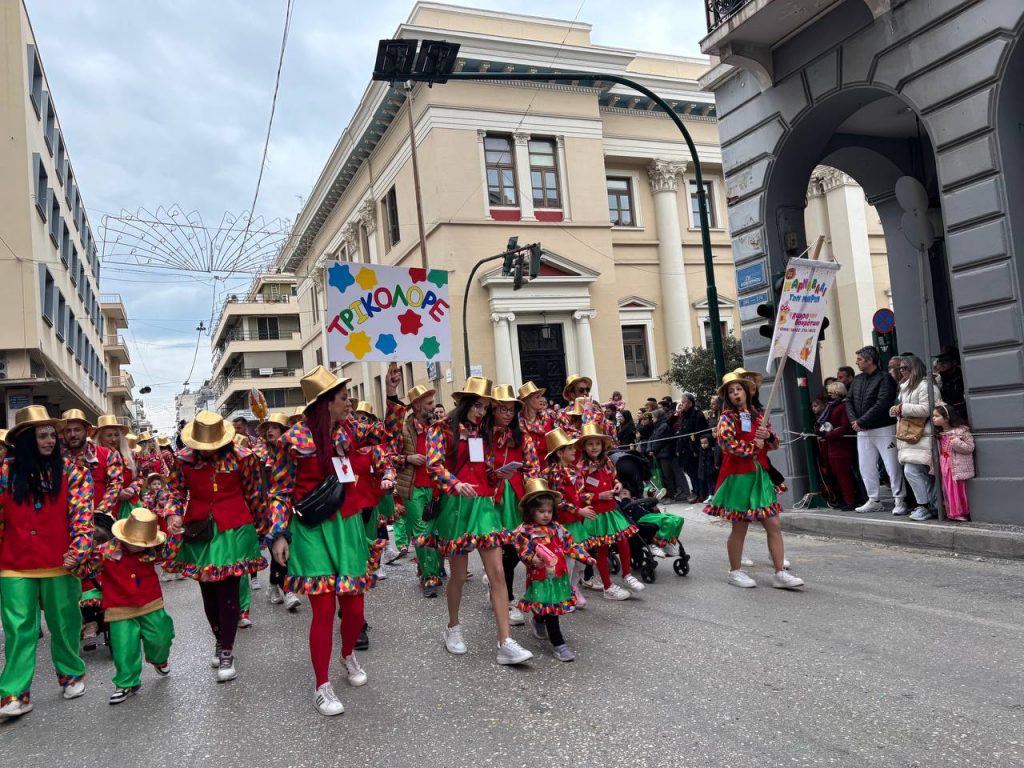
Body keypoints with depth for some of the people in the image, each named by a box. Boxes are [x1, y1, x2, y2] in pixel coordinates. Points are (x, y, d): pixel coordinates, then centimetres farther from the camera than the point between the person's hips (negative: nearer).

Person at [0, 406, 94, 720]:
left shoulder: (70, 471, -2)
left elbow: (82, 514, -6)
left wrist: (79, 551, -15)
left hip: (59, 563, 0)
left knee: (64, 623, 12)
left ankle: (71, 675, 30)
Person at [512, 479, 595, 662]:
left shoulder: (556, 528, 9)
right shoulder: (524, 531, -9)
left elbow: (570, 545, 12)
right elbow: (523, 551, -17)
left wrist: (585, 557, 3)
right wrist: (533, 559, -36)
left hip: (559, 576, 6)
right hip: (540, 579, -6)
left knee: (548, 609, 18)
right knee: (550, 611, -6)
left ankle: (537, 621, 48)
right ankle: (558, 644, 2)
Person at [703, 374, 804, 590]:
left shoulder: (758, 416, 12)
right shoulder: (727, 418, -6)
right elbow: (729, 445, -19)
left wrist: (767, 435, -5)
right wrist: (754, 446, -7)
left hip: (760, 474, 6)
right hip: (738, 476, -6)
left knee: (774, 525, 0)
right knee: (740, 527, 3)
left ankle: (780, 573, 4)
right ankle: (735, 572, 17)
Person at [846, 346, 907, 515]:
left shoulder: (884, 379, -11)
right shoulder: (857, 380, 11)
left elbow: (881, 405, -20)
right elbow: (849, 401, 10)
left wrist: (860, 421, -19)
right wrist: (854, 420, -6)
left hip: (884, 429, -7)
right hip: (862, 431, 7)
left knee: (892, 466, -3)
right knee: (866, 467, 10)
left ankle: (899, 501, 5)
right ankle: (873, 501, 20)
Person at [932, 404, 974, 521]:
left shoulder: (962, 430, -11)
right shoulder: (940, 434, 8)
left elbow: (970, 447, -15)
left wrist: (957, 443, -25)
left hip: (957, 467, -6)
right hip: (945, 468, 6)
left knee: (959, 490, 1)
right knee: (948, 491, 8)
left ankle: (962, 513, 11)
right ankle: (953, 513, 17)